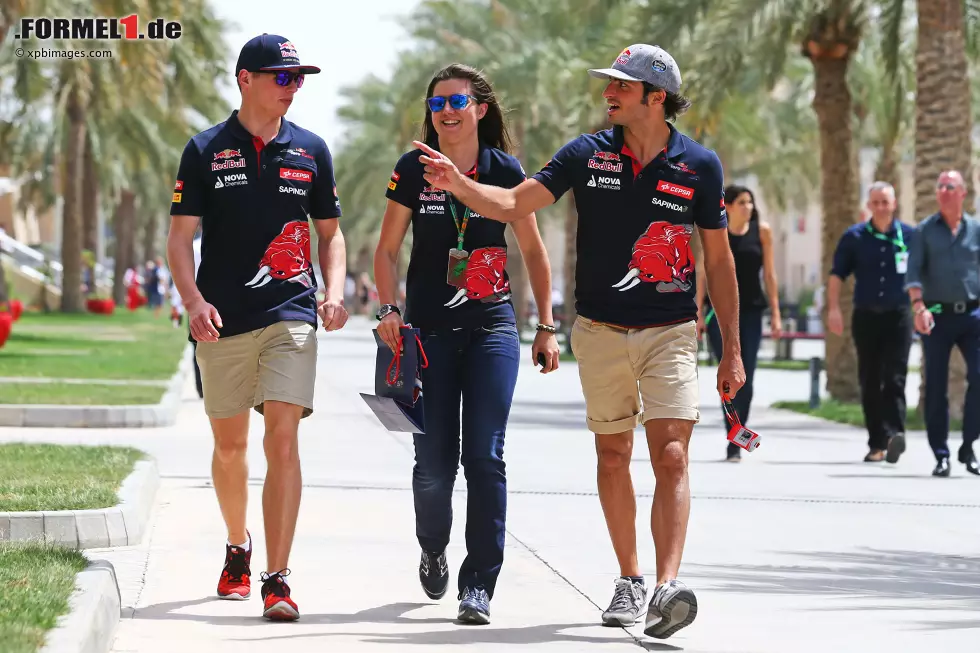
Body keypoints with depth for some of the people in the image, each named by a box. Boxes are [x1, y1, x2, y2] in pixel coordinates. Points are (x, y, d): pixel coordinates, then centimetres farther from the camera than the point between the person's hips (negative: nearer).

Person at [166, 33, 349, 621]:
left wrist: (335, 292, 0)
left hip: (291, 315, 0)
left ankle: (277, 579, -16)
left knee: (282, 439, -13)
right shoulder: (206, 150, 3)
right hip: (223, 321, 0)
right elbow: (181, 237, 2)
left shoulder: (310, 150, 8)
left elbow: (330, 231, 17)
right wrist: (194, 300, -13)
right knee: (230, 445, 11)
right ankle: (238, 547, 36)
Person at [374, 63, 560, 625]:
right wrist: (390, 309, -8)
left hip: (493, 327, -1)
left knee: (485, 456, -9)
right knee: (434, 461, 1)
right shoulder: (413, 170, 0)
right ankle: (433, 552, 31)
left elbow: (534, 251, 8)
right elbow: (388, 248, 7)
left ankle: (480, 584, -3)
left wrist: (547, 327, 5)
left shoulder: (506, 171, 0)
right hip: (429, 330, 1)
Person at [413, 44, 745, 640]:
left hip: (670, 334, -2)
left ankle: (669, 585, -26)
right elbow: (513, 204, -5)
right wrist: (458, 183, -24)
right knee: (613, 456, 9)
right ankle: (629, 580, 21)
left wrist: (732, 349, 7)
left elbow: (719, 259, 6)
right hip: (601, 333, 2)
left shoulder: (699, 166, -1)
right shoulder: (587, 155, 0)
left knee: (671, 458, -15)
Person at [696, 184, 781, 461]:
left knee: (745, 379, 0)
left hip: (751, 311, 1)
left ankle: (736, 442, 11)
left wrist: (775, 314, 1)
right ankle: (733, 443, -3)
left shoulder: (762, 231, 2)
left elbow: (769, 274, 4)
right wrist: (699, 314, -1)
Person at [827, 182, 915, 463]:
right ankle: (877, 443, 11)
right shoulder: (854, 237, 6)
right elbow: (837, 274, 7)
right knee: (870, 383, 5)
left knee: (894, 379, -13)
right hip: (866, 316, 2)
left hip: (898, 316, -2)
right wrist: (833, 308, -4)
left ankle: (894, 433, -25)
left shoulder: (909, 236, 5)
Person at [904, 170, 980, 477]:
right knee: (936, 386, 0)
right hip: (937, 315, 0)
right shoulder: (925, 230, 6)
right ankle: (941, 455, 7)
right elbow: (913, 271, -2)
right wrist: (918, 306, -17)